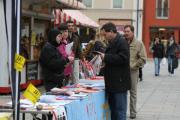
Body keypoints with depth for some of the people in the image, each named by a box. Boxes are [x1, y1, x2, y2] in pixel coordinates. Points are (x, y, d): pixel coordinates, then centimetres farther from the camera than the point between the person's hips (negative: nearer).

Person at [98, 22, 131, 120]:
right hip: (112, 83, 10)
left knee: (120, 111, -6)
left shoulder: (121, 42, -13)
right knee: (113, 110, 16)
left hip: (120, 82, -10)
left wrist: (106, 57, -19)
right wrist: (104, 56, 6)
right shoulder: (112, 43, 17)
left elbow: (123, 58, -24)